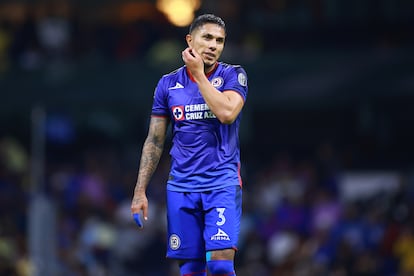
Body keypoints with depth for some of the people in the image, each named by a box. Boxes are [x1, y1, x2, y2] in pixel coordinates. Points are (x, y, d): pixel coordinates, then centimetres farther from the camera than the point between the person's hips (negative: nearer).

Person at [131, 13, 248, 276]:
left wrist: (199, 73, -12)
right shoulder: (168, 84, 8)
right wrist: (140, 191, 5)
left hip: (222, 183, -3)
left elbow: (227, 113, -20)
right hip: (181, 186, 3)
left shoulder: (233, 75, 0)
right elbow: (154, 141, 11)